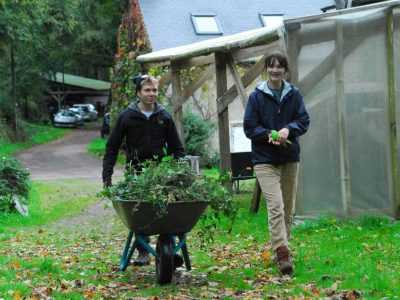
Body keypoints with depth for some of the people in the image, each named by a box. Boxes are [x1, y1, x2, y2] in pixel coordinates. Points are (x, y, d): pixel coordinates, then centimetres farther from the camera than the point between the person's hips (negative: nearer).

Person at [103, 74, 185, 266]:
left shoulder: (164, 116, 3)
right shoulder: (127, 116, -1)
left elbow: (177, 147, 9)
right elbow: (112, 147, 3)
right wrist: (107, 175, -3)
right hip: (136, 173, 0)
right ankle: (143, 253, 10)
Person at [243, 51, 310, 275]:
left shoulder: (294, 94, 6)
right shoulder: (257, 96, -1)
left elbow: (304, 122, 2)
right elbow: (249, 127, -1)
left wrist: (288, 129, -19)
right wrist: (269, 134, -18)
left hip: (290, 158, 4)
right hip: (265, 159, -4)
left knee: (288, 208, 11)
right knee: (275, 206, -18)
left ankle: (282, 250, 27)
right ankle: (282, 253, -23)